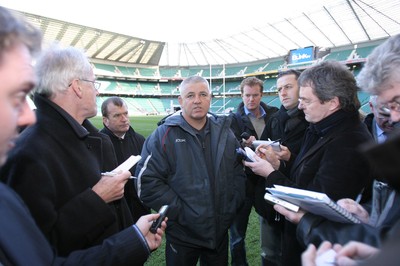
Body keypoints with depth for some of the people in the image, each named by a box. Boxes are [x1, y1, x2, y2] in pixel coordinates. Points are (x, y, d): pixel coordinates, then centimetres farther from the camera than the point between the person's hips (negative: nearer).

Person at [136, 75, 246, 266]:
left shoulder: (224, 132, 3)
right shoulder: (164, 136, -12)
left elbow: (239, 172, 8)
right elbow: (147, 182, -17)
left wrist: (232, 207, 0)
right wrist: (180, 212, -17)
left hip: (221, 230, 4)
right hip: (182, 235, -3)